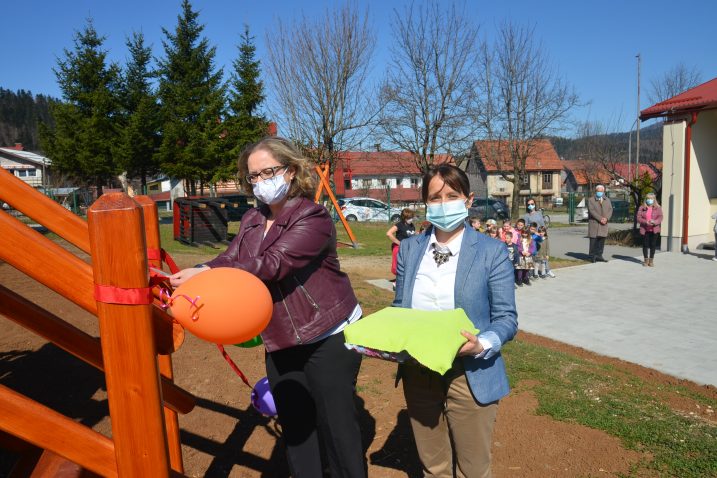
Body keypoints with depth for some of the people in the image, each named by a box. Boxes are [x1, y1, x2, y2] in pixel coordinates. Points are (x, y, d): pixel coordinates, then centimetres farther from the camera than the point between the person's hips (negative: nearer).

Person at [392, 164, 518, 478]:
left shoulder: (492, 252, -9)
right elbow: (398, 307, 9)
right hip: (418, 372, 4)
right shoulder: (409, 248, 3)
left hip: (469, 374, -3)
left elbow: (506, 317, -8)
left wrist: (482, 345, -27)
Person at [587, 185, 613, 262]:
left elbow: (610, 210, 7)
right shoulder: (591, 200, 3)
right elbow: (592, 210, -9)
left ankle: (599, 256, 10)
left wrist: (606, 218, -11)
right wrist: (600, 219, -17)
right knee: (593, 240, -4)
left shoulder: (607, 200, 17)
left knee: (601, 240, 4)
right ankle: (592, 256, 2)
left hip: (603, 224, 4)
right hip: (594, 223, -4)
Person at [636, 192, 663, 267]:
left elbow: (660, 217, -2)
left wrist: (655, 222, -22)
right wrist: (646, 222, -18)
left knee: (653, 245, 3)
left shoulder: (658, 208, 6)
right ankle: (646, 260, 13)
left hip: (654, 230, 0)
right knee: (645, 245, 3)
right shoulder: (641, 208, 5)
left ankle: (651, 260, 13)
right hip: (645, 230, 0)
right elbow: (638, 218, -2)